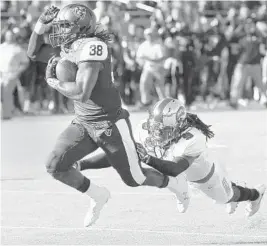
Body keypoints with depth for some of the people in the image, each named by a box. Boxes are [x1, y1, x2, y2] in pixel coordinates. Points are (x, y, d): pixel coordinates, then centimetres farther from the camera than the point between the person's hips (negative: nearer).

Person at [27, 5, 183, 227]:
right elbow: (33, 52, 14)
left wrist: (53, 81, -18)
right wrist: (42, 22, -2)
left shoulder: (91, 47, -26)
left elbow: (82, 93, -34)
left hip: (111, 123, -8)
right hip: (83, 123, 8)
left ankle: (175, 185, 38)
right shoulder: (69, 48, 2)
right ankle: (98, 196, 13)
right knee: (55, 166, -10)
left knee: (134, 178, 7)